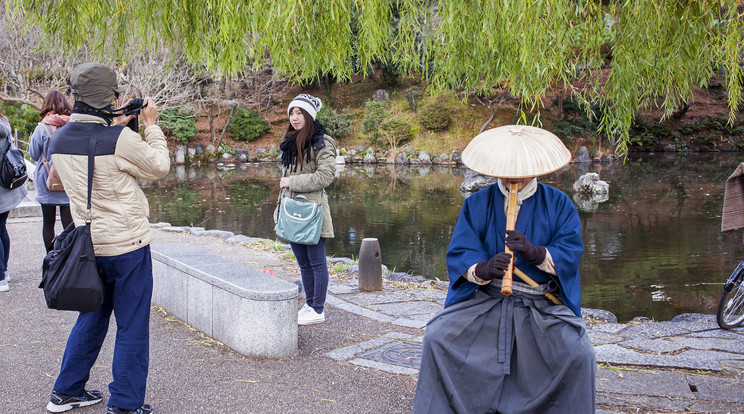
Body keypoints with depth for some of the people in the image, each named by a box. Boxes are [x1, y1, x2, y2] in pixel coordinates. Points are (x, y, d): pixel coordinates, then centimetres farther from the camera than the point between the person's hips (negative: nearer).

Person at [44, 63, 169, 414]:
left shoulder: (58, 141, 0)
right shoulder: (121, 140, -20)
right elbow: (159, 167, -5)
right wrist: (151, 126, 5)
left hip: (87, 245, 7)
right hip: (127, 245, -7)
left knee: (91, 318, 22)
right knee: (132, 327, 4)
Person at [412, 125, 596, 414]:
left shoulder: (558, 204, 5)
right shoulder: (477, 204, 8)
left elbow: (570, 253, -6)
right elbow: (459, 252, -2)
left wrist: (533, 252, -26)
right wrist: (483, 269, -25)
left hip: (543, 305, -1)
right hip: (485, 300, 1)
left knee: (578, 355, -26)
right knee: (437, 337, -20)